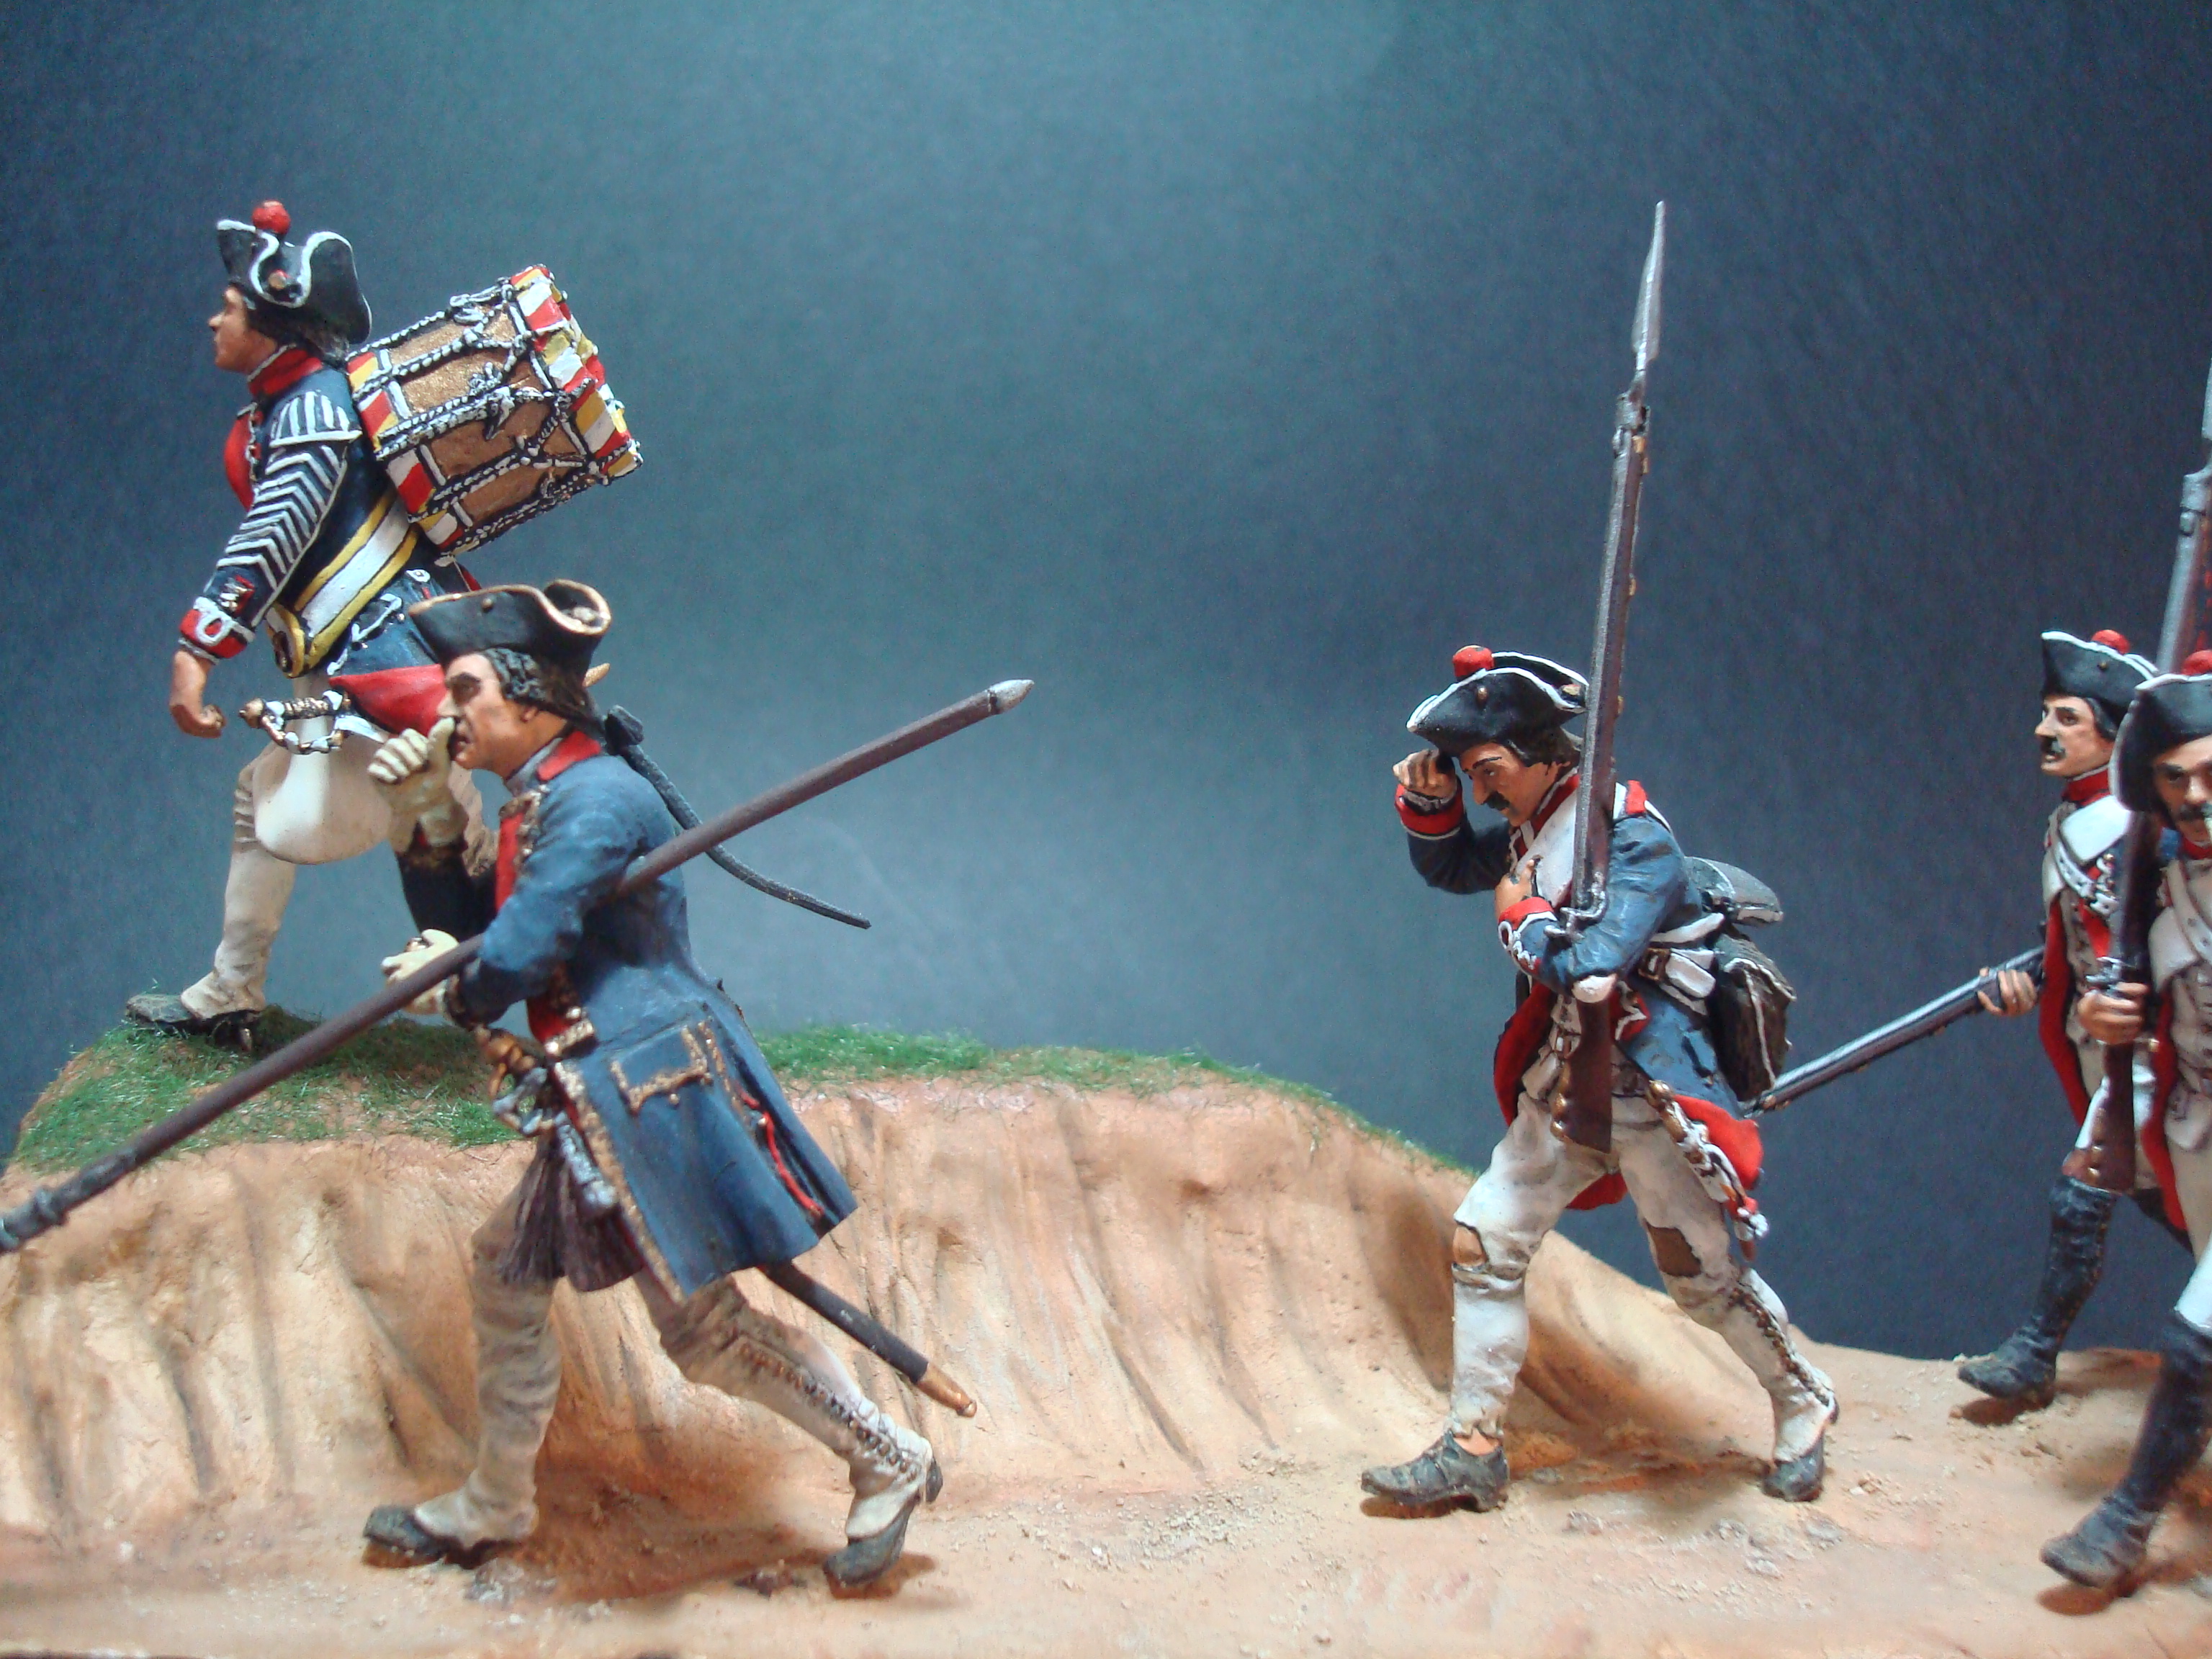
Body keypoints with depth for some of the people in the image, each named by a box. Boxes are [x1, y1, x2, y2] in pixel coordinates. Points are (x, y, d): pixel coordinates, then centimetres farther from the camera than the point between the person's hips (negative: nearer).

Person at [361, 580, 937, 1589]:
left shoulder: (595, 798, -17)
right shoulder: (535, 804, 15)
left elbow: (514, 957, -23)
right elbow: (468, 924, 21)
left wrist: (455, 996, -1)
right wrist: (430, 815, 9)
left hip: (653, 1085, -10)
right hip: (601, 1099, 11)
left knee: (705, 1327, -5)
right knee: (505, 1270, 18)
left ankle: (890, 1464, 8)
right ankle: (496, 1505, 33)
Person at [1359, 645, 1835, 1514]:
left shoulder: (1633, 839, -19)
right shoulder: (1531, 831, 5)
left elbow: (1592, 969, -31)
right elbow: (1446, 865, 23)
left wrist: (1521, 918, -13)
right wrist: (1427, 800, 3)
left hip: (1651, 1090, -7)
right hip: (1563, 1084, 8)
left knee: (1701, 1277, 4)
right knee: (1481, 1245, 2)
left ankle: (1804, 1409, 29)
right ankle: (1471, 1450, 9)